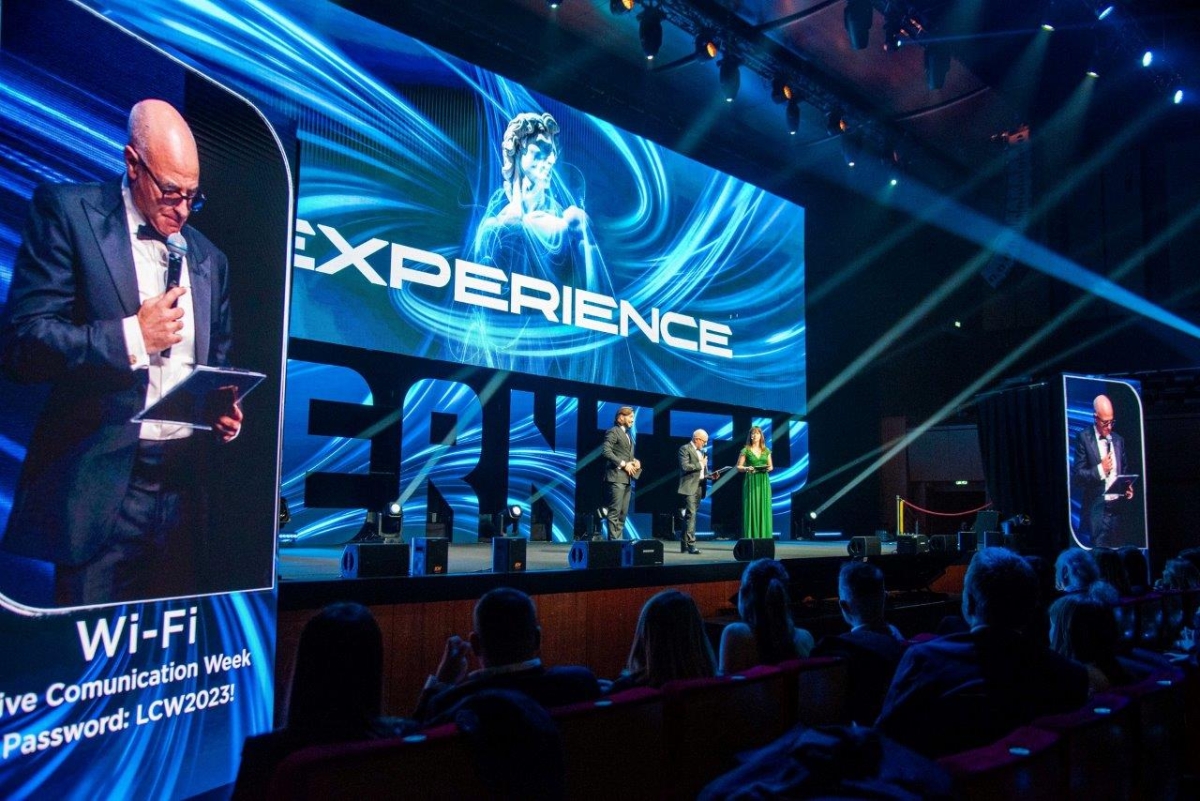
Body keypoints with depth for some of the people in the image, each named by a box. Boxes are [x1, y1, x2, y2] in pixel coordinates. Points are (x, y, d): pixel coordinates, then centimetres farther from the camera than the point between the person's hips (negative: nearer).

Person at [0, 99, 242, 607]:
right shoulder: (68, 212, 0)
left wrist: (223, 409, 2)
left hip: (182, 485, 5)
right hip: (101, 484, -4)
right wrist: (132, 336, -14)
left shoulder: (209, 259, 15)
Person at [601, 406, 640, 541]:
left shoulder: (628, 435, 24)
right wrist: (623, 464, -17)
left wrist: (636, 462, 6)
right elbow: (606, 451, -15)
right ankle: (614, 540, -10)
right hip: (616, 477, -9)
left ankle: (619, 539, 10)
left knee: (623, 513, 7)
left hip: (627, 478, 9)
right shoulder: (613, 432, -3)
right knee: (615, 511, -10)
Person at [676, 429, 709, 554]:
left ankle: (684, 545, 11)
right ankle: (691, 544, -17)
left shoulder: (702, 452, 21)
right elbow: (685, 467, -16)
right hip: (689, 487, -8)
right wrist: (700, 464, -10)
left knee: (690, 516, 8)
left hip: (699, 487, 8)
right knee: (691, 515, -14)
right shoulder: (685, 449, -4)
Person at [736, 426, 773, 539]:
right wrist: (747, 468, -17)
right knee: (751, 508, -7)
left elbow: (771, 466, 17)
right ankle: (751, 538, -5)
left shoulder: (766, 450, 11)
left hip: (764, 482, 3)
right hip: (751, 481, -3)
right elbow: (738, 467, 2)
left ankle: (763, 537, 4)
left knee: (764, 508, 0)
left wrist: (769, 468, -6)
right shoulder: (745, 451, 2)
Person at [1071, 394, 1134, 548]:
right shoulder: (1083, 437, -3)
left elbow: (1123, 471, 21)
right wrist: (1100, 469, -19)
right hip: (1096, 510, -5)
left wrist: (1128, 488, 2)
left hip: (1116, 508, 5)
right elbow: (1077, 475, -7)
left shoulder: (1118, 440, 14)